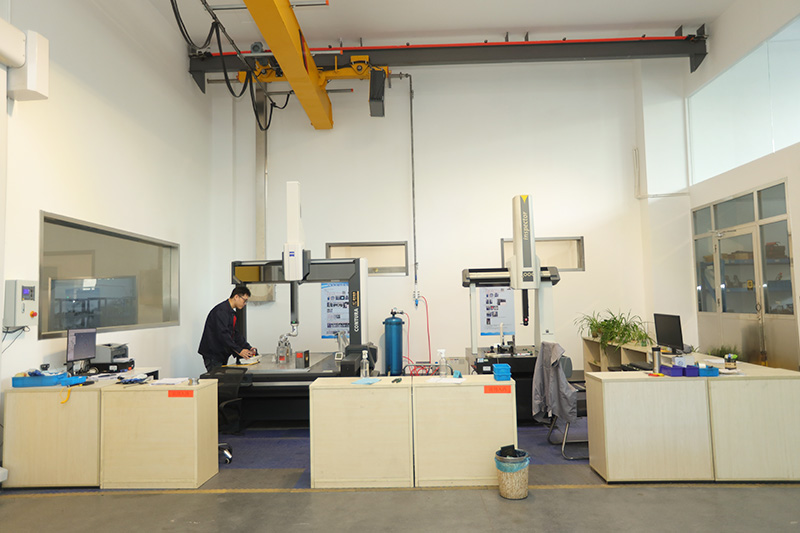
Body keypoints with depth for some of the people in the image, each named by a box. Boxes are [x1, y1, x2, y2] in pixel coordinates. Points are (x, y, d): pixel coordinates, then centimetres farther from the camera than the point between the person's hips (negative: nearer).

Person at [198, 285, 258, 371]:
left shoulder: (232, 313, 14)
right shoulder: (221, 310, -17)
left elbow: (235, 334, 17)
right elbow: (222, 334, -26)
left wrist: (248, 348, 6)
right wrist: (239, 350, -26)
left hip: (222, 354, 9)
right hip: (212, 355, -9)